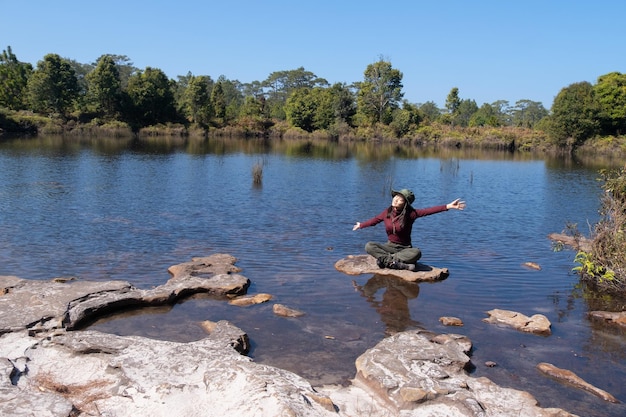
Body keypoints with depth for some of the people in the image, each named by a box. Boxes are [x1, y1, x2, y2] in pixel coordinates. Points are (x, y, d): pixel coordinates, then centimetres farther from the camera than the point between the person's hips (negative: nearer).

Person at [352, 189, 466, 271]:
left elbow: (428, 211, -25)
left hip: (405, 248, -3)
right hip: (390, 246, 3)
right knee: (369, 246, -24)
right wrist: (361, 225, 30)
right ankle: (402, 265, -32)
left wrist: (449, 206, -36)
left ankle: (386, 259, -27)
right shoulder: (387, 212, -3)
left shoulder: (410, 214, -14)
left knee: (416, 253, -37)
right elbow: (374, 220, 16)